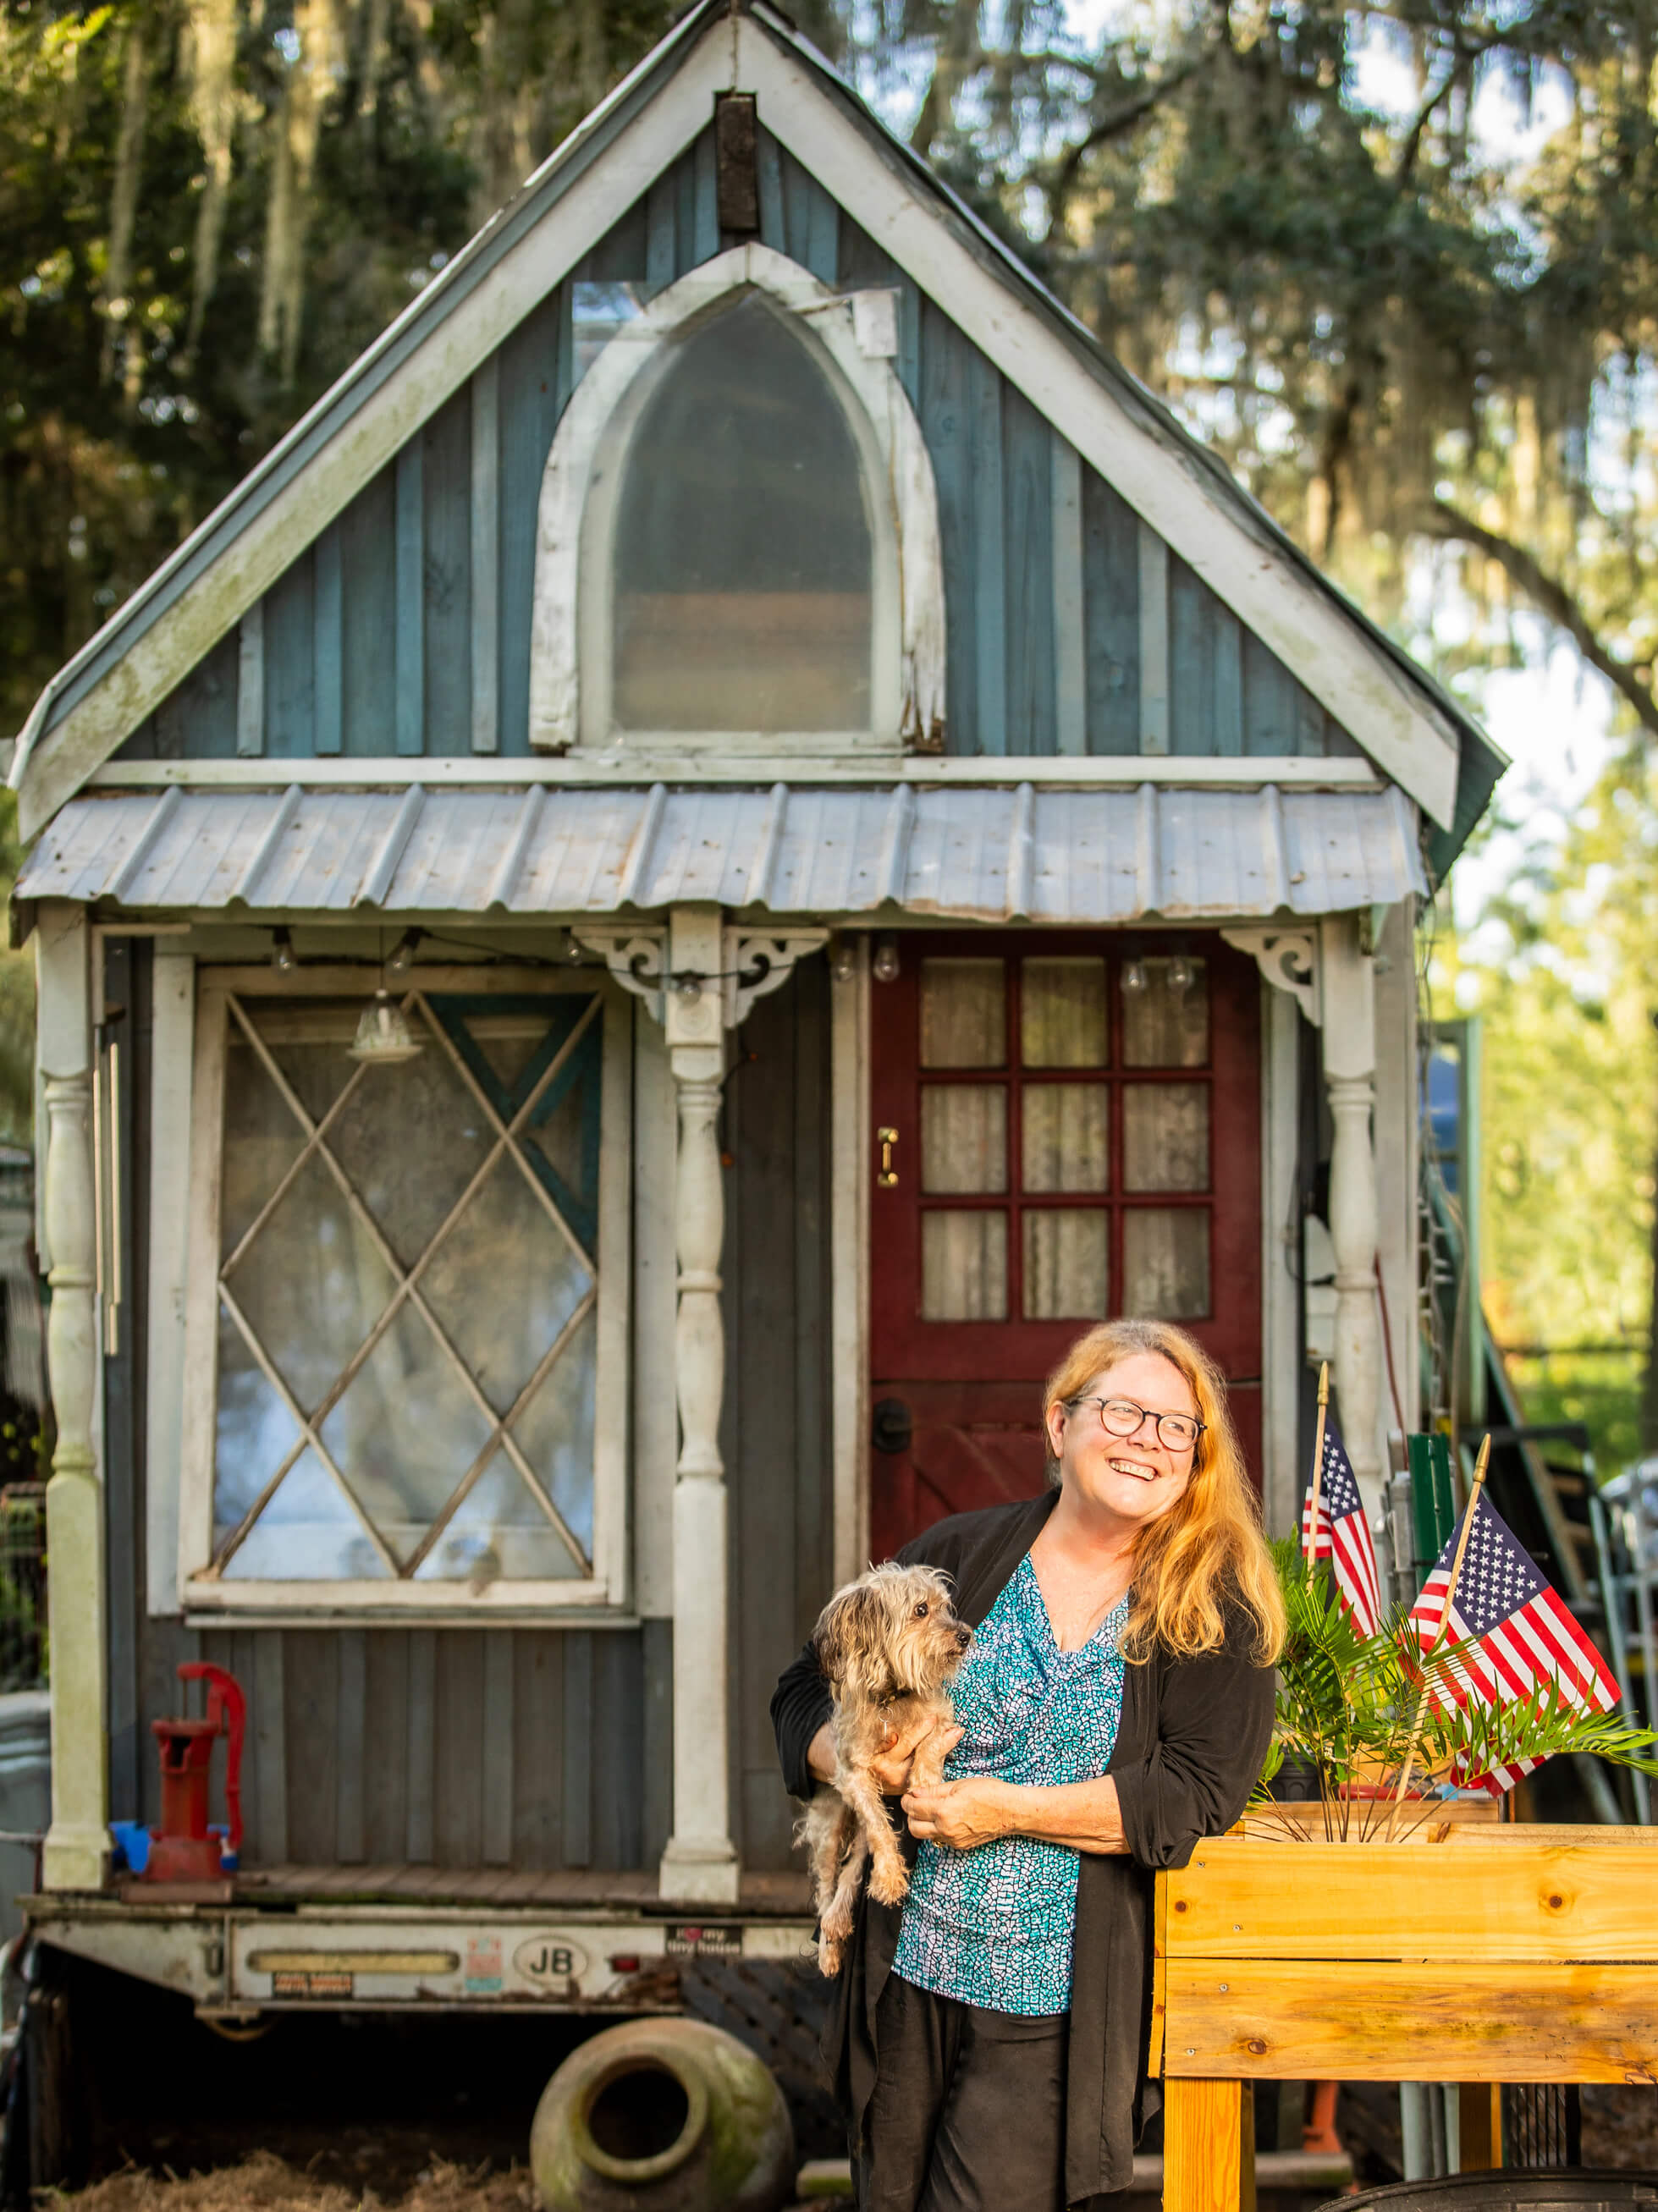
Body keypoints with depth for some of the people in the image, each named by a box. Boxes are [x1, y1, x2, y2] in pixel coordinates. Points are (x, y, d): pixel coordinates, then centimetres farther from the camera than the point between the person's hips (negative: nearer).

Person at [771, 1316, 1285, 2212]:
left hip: (1053, 2005, -3)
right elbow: (806, 1692, 13)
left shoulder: (1215, 1609, -2)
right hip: (907, 1976, 3)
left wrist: (1012, 1810, -16)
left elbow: (1198, 1792, -12)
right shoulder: (957, 1557, 6)